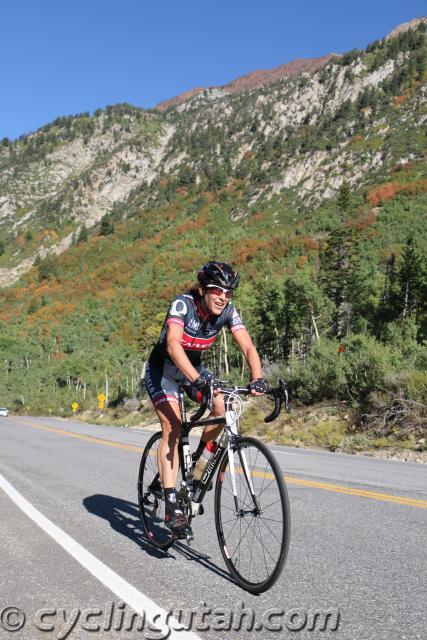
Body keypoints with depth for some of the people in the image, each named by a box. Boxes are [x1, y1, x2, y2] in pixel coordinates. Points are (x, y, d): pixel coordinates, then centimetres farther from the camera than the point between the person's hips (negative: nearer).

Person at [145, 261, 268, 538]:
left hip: (194, 366, 5)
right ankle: (172, 507, -18)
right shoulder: (183, 304, -29)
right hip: (163, 367, -4)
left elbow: (248, 347, -23)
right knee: (173, 427, -20)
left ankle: (199, 459, 10)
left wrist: (257, 378, -42)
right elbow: (173, 345, -43)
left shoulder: (228, 311, -16)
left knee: (223, 407, -18)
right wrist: (197, 379, -57)